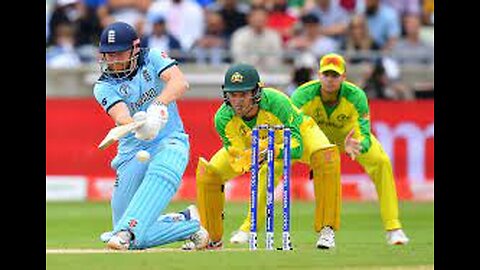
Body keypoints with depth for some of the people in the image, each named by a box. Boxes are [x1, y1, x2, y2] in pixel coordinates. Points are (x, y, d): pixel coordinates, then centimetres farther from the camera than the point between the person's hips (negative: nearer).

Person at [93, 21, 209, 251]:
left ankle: (127, 231, -52)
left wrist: (158, 105, -39)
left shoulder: (152, 58, 0)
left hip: (170, 141, -2)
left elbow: (180, 83, -19)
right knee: (137, 240, -7)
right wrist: (138, 126, -45)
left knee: (161, 174, -41)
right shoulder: (104, 87, -2)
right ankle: (188, 223, 16)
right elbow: (121, 116, -22)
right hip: (132, 151, 2)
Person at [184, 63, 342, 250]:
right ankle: (212, 237, 8)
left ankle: (326, 230, -22)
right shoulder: (223, 118, -32)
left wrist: (274, 151, -63)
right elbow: (237, 162, -30)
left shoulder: (276, 102, -41)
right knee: (208, 173, -14)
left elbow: (297, 147, -42)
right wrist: (251, 156, -54)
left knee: (327, 157, -33)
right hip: (251, 142, 3)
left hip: (297, 132, -2)